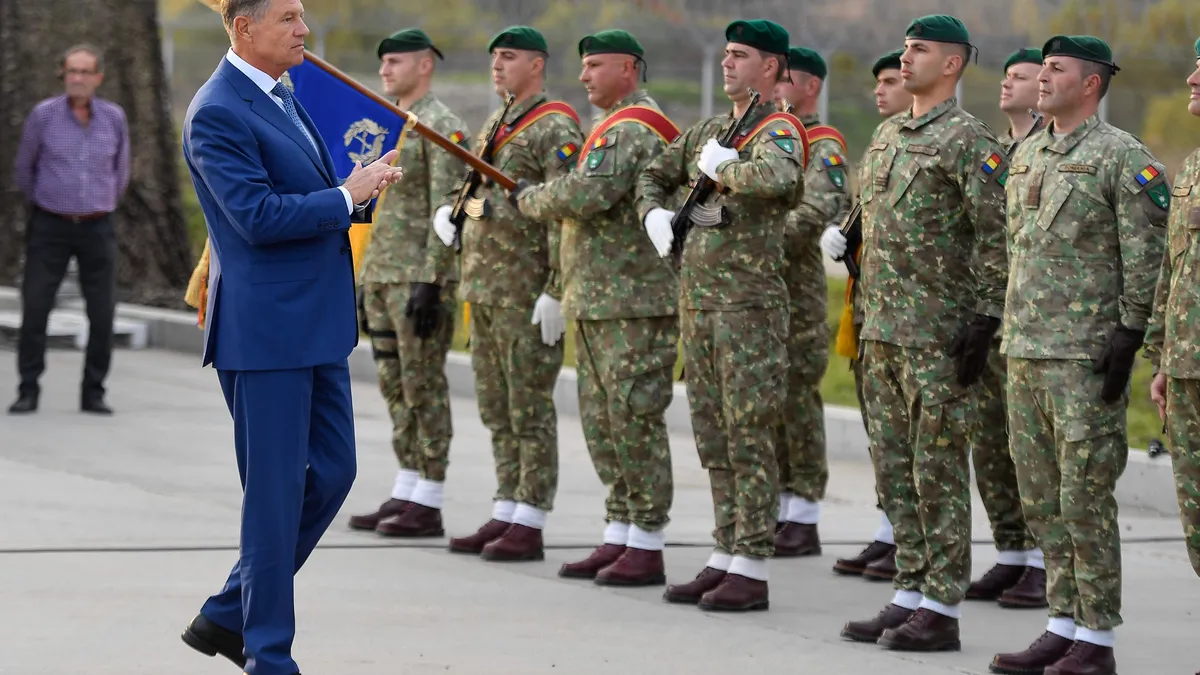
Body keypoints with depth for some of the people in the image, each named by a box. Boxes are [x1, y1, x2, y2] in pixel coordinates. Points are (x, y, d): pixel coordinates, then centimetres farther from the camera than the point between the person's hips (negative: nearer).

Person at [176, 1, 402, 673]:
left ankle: (226, 616, 23)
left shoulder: (283, 97, 14)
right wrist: (347, 196, -13)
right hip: (265, 329, -9)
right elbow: (258, 217, -22)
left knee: (332, 472, 12)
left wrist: (363, 187, 2)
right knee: (276, 492, -3)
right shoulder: (218, 113, -15)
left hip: (317, 324, 9)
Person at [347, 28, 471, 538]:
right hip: (383, 274, 9)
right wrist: (367, 281, 19)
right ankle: (405, 496, 15)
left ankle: (427, 505, -1)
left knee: (424, 387, -5)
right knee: (395, 387, 10)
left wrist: (430, 283, -23)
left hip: (422, 277, -9)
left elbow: (446, 211, -18)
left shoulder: (443, 127, -12)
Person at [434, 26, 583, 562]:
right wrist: (452, 215, 10)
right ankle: (505, 515, 17)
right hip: (485, 291, 9)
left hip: (527, 296, -9)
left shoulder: (555, 130, -11)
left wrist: (557, 292, -21)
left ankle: (528, 527, -3)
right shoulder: (493, 128, 17)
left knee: (530, 411, -5)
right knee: (496, 411, 11)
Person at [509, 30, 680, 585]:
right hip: (598, 303, 11)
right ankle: (619, 536, 17)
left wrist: (529, 200, -9)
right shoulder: (616, 127, 20)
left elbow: (587, 195, -26)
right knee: (601, 421, 12)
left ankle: (647, 548, -3)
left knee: (636, 420, -7)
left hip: (634, 304, -11)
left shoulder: (629, 130, -14)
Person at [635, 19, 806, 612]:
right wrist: (654, 213, 8)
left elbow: (776, 178, -33)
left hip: (749, 304, -8)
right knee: (713, 439, 11)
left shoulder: (779, 130, -9)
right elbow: (655, 175, 29)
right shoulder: (708, 130, 15)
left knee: (749, 439, -5)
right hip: (697, 301, 8)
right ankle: (725, 558, 18)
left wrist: (722, 166, -17)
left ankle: (751, 572, -3)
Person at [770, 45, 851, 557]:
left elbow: (818, 211, -22)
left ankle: (803, 521, -1)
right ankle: (775, 514, 15)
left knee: (797, 401, -5)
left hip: (797, 290, -8)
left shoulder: (823, 147, -7)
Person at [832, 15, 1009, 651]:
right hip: (883, 330, 8)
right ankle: (910, 594, 17)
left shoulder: (970, 141, -10)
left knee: (938, 471, -4)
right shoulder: (887, 135, 16)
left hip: (938, 334, -8)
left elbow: (995, 238, -14)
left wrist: (985, 319, -19)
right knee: (894, 470, 10)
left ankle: (940, 609, -1)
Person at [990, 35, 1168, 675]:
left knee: (1084, 497, -6)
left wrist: (1129, 336, -16)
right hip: (1024, 351, 8)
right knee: (1040, 497, 10)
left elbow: (1146, 258, -12)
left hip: (1086, 356, -8)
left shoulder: (1124, 158, -9)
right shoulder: (1026, 154, 15)